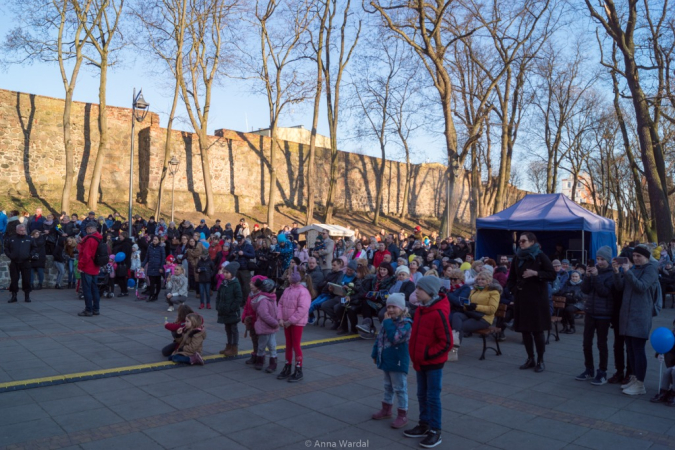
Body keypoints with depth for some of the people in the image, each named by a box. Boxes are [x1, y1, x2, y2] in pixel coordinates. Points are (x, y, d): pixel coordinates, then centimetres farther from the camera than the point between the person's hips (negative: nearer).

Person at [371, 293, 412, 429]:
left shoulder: (406, 324, -20)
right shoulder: (387, 322, 6)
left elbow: (395, 338, -34)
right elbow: (379, 338, 14)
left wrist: (388, 322, -26)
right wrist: (375, 354, 15)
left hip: (398, 362, -8)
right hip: (386, 360, 8)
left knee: (400, 389, 2)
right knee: (388, 386, 22)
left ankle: (402, 415, 12)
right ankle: (386, 409, 36)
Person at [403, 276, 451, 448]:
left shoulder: (438, 313, -23)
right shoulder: (421, 308, 3)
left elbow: (446, 342, -22)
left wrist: (427, 354, -17)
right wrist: (415, 354, 10)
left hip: (433, 362, -8)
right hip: (420, 361, 8)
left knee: (433, 397, 3)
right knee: (422, 395, 18)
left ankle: (435, 431, 17)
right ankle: (424, 425, 32)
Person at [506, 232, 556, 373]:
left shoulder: (540, 256, -5)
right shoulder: (517, 258, 9)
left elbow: (552, 275, -9)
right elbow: (511, 278, 18)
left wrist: (535, 273, -19)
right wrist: (513, 290, 3)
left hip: (537, 298, -5)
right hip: (521, 298, 5)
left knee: (537, 330, -2)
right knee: (524, 329, 7)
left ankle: (540, 361, 10)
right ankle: (530, 359, 19)